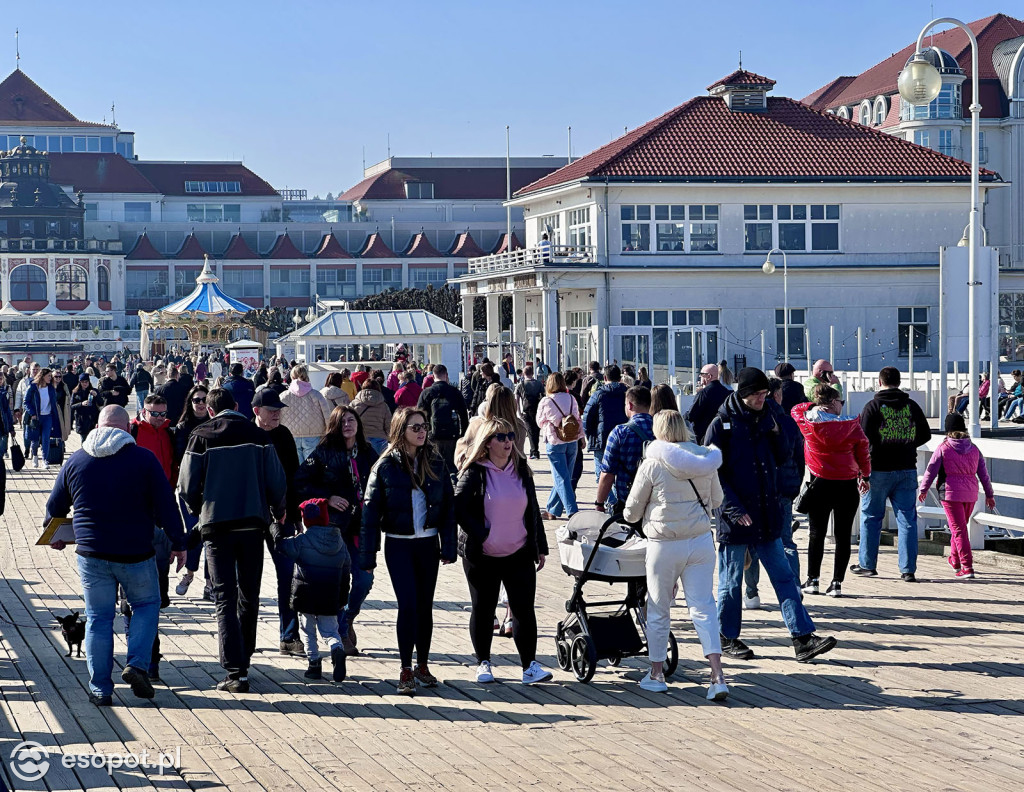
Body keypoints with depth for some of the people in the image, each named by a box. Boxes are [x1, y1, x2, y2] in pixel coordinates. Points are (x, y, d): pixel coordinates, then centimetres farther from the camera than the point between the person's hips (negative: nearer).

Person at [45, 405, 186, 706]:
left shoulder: (76, 461, 3)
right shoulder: (143, 459, -6)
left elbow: (55, 506, 13)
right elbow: (166, 505, -7)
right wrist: (178, 543, 3)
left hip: (91, 554, 2)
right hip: (135, 554, -2)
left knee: (98, 617, 9)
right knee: (147, 605, 17)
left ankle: (100, 688, 8)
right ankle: (137, 664, -3)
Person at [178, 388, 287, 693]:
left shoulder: (201, 436, -2)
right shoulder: (258, 435, 2)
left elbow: (188, 484, -4)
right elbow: (277, 480, 1)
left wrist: (199, 509, 17)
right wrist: (278, 510, 20)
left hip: (216, 523, -2)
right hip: (252, 522, 2)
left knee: (225, 599, -1)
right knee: (249, 596, 16)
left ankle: (235, 672, -10)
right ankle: (242, 661, 26)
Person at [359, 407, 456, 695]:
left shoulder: (435, 464, 3)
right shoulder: (386, 466, -5)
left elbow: (447, 506, 6)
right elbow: (371, 510, -4)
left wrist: (448, 546, 0)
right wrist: (367, 553, -7)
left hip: (428, 544, 3)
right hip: (398, 544, -3)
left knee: (425, 605, 8)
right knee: (408, 604, -10)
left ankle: (422, 666, 21)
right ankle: (406, 671, -3)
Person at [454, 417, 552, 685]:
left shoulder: (521, 471, 8)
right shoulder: (475, 473, -5)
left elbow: (533, 511, 13)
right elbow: (459, 509, -9)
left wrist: (540, 547, 12)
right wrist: (480, 536, -16)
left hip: (519, 554, 3)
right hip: (482, 556, -3)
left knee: (524, 609, -3)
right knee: (483, 609, 7)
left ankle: (530, 666, 0)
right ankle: (483, 663, 20)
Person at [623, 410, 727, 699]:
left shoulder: (652, 464, -10)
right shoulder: (706, 461, 1)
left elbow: (631, 512, -2)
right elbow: (717, 500, 16)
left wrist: (631, 516, 21)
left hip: (665, 545, -3)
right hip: (701, 542, 3)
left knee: (658, 610, 12)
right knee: (703, 607, 3)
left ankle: (656, 674, 23)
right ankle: (718, 677, -8)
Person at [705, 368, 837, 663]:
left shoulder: (768, 415, 8)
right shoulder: (722, 425, -7)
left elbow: (784, 453, 10)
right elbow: (712, 472, -9)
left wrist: (777, 431, -8)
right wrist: (733, 508, -17)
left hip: (766, 515, 5)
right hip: (734, 516, -5)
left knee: (783, 577, 2)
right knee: (731, 581, 5)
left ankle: (803, 638, 1)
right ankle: (728, 637, 19)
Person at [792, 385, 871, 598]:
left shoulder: (809, 423, -4)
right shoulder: (851, 425, -4)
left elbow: (796, 410, 17)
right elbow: (863, 451, 5)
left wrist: (813, 406, 14)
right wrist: (865, 476, 18)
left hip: (820, 485, 0)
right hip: (848, 486, 0)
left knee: (817, 534, 11)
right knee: (843, 536, 5)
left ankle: (812, 580, 14)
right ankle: (837, 583, 3)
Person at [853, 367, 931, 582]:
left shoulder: (873, 406, -7)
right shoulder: (911, 406, 4)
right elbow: (925, 434, 12)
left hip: (878, 469, -3)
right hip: (907, 469, 3)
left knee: (871, 517, 11)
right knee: (907, 519, 3)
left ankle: (867, 564, 16)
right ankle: (908, 569, -1)